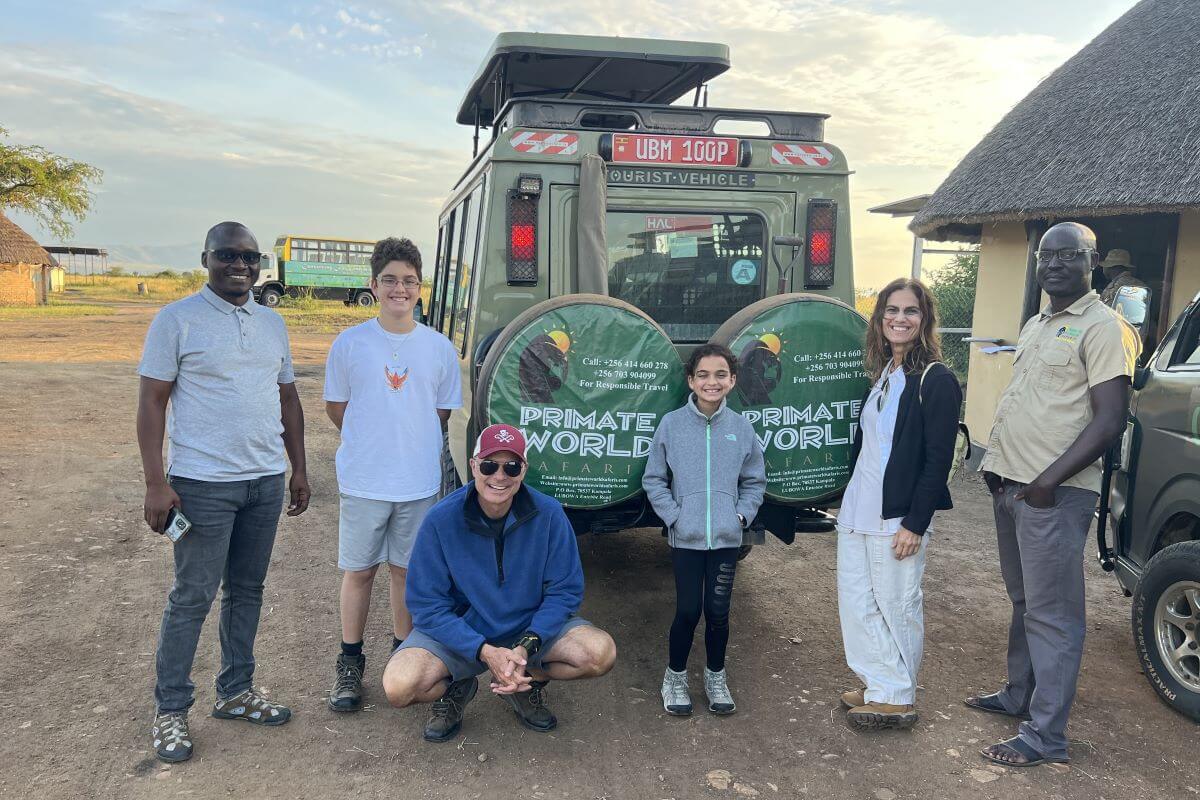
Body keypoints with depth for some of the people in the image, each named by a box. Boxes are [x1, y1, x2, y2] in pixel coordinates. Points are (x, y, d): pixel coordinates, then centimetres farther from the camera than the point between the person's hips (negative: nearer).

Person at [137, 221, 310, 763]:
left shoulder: (272, 323, 11)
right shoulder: (177, 320, -6)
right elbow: (151, 402, -9)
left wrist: (299, 469, 12)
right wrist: (156, 483, -15)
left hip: (267, 482, 6)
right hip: (203, 484, -5)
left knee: (247, 590, 13)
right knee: (192, 597, 1)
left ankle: (235, 692, 27)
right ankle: (170, 710, 15)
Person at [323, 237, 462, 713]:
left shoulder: (440, 348, 0)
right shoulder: (349, 344, -4)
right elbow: (335, 406, 7)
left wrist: (409, 443, 9)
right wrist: (371, 442, 10)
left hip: (420, 481, 1)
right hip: (363, 481, -1)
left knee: (407, 570, 11)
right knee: (359, 571, 8)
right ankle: (350, 664, 22)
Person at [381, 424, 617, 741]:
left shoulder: (549, 514, -15)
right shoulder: (441, 520, -18)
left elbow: (565, 591, -9)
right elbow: (427, 604, -16)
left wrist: (527, 647, -25)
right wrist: (486, 652, -27)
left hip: (531, 628, 2)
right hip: (459, 631, -1)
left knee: (601, 652, -24)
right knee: (399, 687, -28)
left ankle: (526, 684, 6)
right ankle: (457, 688, 8)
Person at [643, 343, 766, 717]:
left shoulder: (742, 427, 1)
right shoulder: (672, 424, -5)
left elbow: (754, 482, 11)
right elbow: (654, 479, 2)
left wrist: (741, 515, -2)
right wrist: (673, 515, -7)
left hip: (727, 538, 2)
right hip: (685, 537, -2)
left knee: (718, 612, 8)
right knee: (687, 612, 2)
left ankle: (716, 677, 30)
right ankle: (675, 677, 24)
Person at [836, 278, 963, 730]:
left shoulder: (936, 381, -11)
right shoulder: (881, 375, 12)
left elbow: (938, 460, -15)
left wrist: (915, 524, -17)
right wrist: (851, 501, 17)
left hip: (897, 518, -8)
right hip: (857, 511, 8)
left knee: (897, 607, 4)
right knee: (856, 601, 12)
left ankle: (897, 698, 19)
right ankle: (878, 686, 26)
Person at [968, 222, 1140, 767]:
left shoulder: (1103, 327, -9)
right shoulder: (1035, 326, 17)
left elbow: (1109, 420, -16)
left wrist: (1050, 480, -21)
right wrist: (997, 463, 13)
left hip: (1053, 494, -8)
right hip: (1011, 486, 8)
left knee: (1051, 614, -3)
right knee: (1024, 603, 19)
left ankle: (1044, 737, 3)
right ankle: (1018, 696, 32)